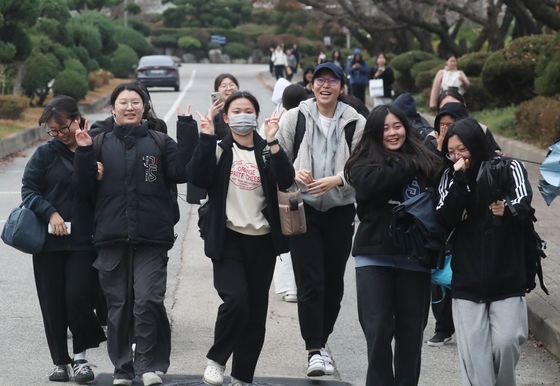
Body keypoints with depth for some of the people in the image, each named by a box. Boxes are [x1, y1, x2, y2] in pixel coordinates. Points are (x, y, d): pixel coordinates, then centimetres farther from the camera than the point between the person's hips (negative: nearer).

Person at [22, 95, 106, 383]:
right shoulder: (46, 154, 2)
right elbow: (28, 189, 0)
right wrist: (50, 213, -14)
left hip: (84, 241, -1)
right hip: (49, 240, 1)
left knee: (78, 298, -9)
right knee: (53, 303, 5)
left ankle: (80, 357, 11)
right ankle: (60, 362, 18)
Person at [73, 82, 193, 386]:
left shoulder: (160, 142, 6)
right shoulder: (101, 144, 10)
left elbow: (181, 173, -5)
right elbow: (86, 186, 5)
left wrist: (186, 136, -12)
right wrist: (84, 153, -9)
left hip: (152, 237, -2)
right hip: (112, 237, 2)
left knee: (148, 301, -12)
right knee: (118, 305, 7)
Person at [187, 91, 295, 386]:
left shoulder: (266, 150, 8)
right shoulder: (218, 149, 4)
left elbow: (286, 181, -11)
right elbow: (198, 177, -14)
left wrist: (272, 143, -20)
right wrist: (206, 138, -20)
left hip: (262, 240, 3)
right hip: (228, 237, -3)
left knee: (255, 312, 6)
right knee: (235, 299, -23)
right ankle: (216, 359, -2)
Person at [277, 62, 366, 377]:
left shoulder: (356, 123, -2)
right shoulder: (295, 118, 1)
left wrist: (336, 179, -16)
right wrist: (294, 174, -13)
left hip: (340, 210, 1)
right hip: (303, 209, -1)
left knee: (334, 283, 10)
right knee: (310, 282, -9)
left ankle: (320, 341, 27)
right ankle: (315, 350, -8)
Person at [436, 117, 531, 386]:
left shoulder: (509, 170, -1)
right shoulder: (450, 177, 7)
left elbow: (524, 206, -17)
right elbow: (445, 219, -5)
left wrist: (508, 210, -39)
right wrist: (459, 181, -15)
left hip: (507, 278, -2)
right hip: (467, 281, 2)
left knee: (506, 342, -12)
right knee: (473, 352, -3)